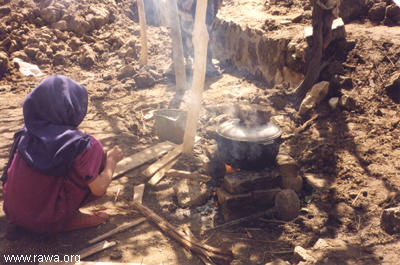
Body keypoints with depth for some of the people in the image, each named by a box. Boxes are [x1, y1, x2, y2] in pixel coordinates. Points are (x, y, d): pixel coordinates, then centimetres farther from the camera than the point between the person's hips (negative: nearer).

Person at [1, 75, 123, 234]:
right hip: (48, 223, -6)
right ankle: (71, 218, -2)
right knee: (95, 150, -3)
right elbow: (99, 189, -18)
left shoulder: (26, 133, -3)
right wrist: (112, 160, 1)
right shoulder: (79, 144, -21)